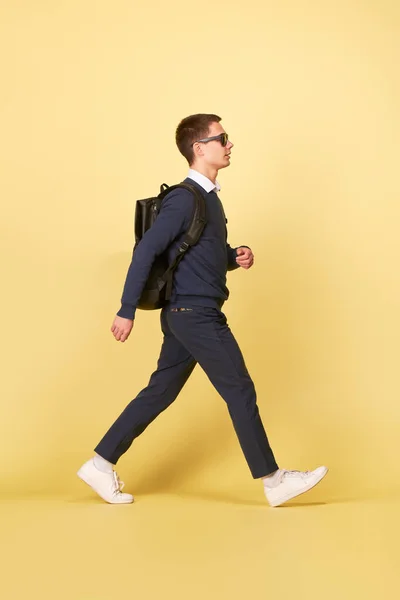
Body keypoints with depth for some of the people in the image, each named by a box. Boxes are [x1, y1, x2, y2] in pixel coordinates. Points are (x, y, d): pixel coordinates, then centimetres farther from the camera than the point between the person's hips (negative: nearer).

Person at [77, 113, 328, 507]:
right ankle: (273, 481, 7)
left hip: (187, 315, 10)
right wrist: (126, 311, -20)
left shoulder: (208, 197, 15)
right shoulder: (185, 198, -15)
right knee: (240, 391, -3)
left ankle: (100, 464, 17)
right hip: (196, 314, -10)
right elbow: (146, 250, -19)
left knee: (160, 392, 11)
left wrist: (236, 257, 3)